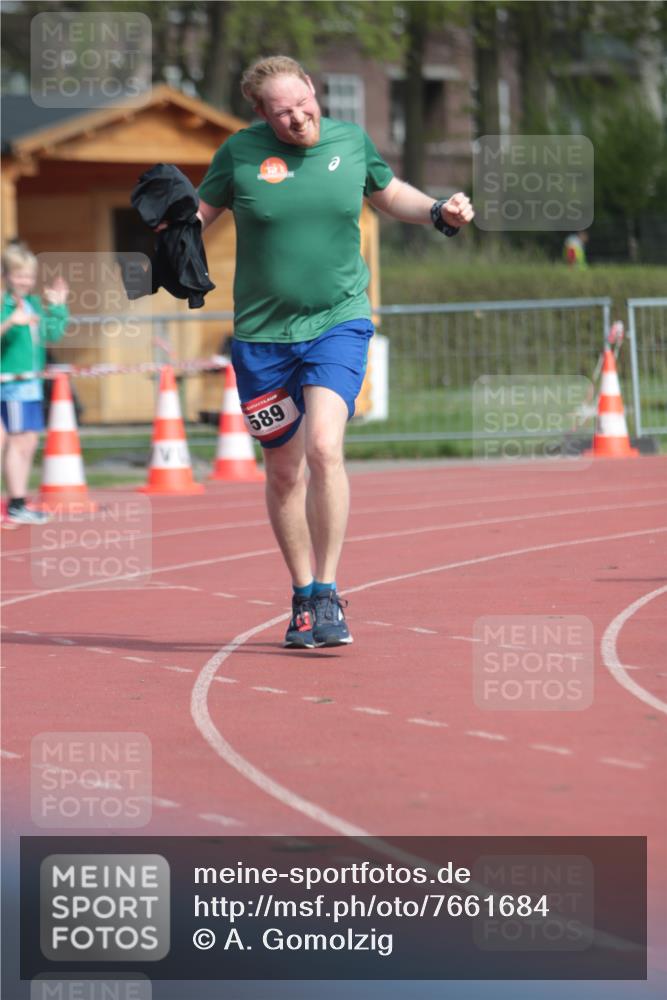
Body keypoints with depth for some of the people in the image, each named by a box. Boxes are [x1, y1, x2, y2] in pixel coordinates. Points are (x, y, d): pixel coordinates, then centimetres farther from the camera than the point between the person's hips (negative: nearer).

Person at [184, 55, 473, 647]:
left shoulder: (351, 141, 1)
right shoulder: (241, 152, -4)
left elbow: (389, 193, 20)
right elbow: (201, 212, 7)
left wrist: (440, 213, 3)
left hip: (338, 322, -1)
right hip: (263, 334, 1)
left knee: (323, 447, -22)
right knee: (284, 471, 8)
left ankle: (328, 596, -16)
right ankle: (303, 600, 25)